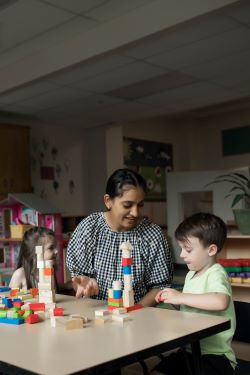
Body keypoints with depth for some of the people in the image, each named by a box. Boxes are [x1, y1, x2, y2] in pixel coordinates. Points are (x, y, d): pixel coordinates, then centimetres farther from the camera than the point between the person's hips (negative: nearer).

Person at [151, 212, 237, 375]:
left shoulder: (216, 274, -16)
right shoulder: (191, 275, 10)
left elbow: (221, 302, -38)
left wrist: (181, 297, -29)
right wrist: (170, 299, 3)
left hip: (214, 356, -8)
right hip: (188, 351, 8)